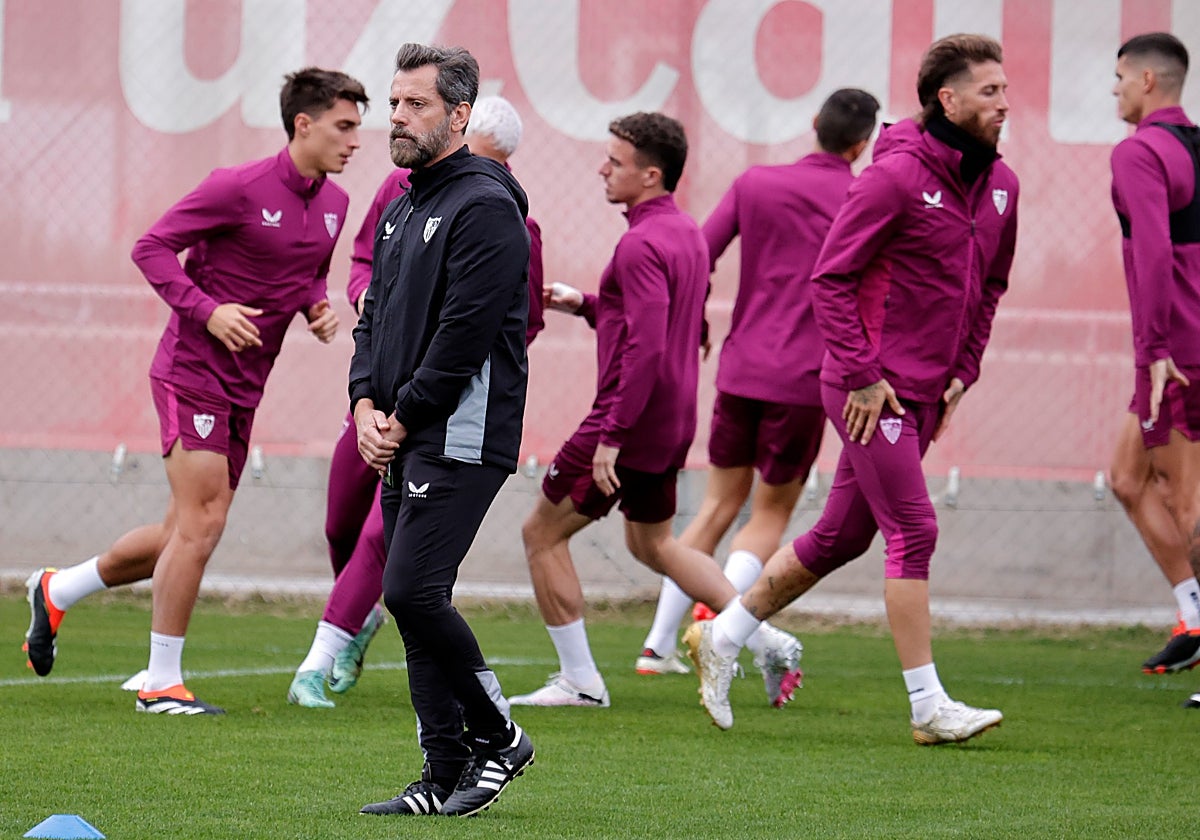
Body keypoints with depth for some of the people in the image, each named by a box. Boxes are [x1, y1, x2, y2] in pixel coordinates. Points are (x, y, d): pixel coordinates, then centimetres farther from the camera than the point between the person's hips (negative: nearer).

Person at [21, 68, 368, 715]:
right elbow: (152, 248, -11)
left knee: (187, 533, 11)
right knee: (200, 523, -12)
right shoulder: (240, 188, -16)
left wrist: (318, 308, 2)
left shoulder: (333, 205, 7)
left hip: (242, 389, 8)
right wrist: (207, 310, -22)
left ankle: (58, 590, 32)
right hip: (192, 372, -8)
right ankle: (162, 683, -3)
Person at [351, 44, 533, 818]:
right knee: (416, 605, 6)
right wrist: (367, 404, 4)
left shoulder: (484, 208, -12)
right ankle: (447, 777, 9)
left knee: (411, 590, -17)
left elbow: (465, 334, -18)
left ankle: (499, 738, -1)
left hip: (461, 441, -9)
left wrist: (405, 418, -11)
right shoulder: (402, 210, 18)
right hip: (402, 444, 9)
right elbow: (375, 315, 21)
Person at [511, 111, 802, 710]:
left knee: (542, 534, 3)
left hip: (630, 421, -10)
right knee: (652, 544, 25)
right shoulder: (685, 233, 11)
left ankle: (580, 682, 5)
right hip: (671, 425, 10)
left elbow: (646, 347, -28)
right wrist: (585, 305, 13)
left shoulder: (642, 245, -20)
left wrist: (611, 436, -27)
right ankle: (769, 642, 16)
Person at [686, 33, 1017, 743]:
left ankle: (723, 636, 27)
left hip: (924, 394, 8)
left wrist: (964, 370, 11)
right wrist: (861, 375, -17)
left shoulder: (999, 185, 8)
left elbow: (990, 285, 22)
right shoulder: (896, 175, -16)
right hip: (874, 390, -8)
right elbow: (830, 277, -14)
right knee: (914, 532, -10)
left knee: (842, 536, 13)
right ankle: (929, 706, -6)